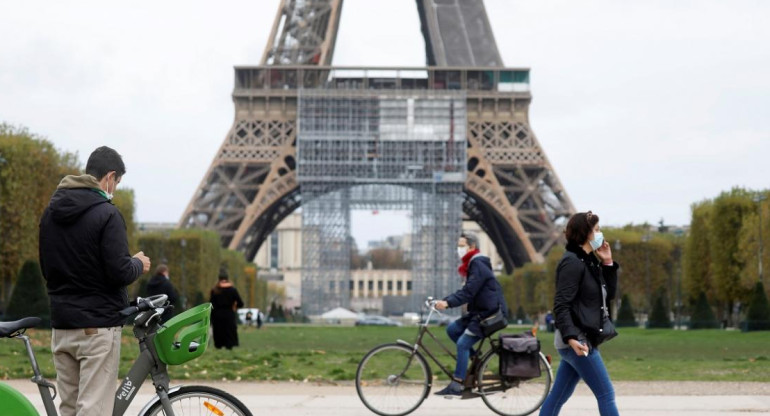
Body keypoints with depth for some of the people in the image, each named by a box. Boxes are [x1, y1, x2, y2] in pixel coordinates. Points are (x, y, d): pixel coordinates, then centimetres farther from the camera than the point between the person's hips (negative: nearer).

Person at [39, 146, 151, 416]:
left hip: (61, 326, 7)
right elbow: (119, 272, -17)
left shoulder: (51, 212, 11)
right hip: (98, 326, -7)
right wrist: (139, 265, 2)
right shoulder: (106, 214, -13)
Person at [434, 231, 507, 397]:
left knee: (463, 343, -15)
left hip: (490, 313, -10)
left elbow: (468, 293, -23)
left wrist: (448, 303, -31)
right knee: (452, 329, 5)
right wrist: (443, 301, 4)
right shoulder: (473, 265, 17)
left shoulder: (479, 265, -15)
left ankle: (457, 385, -14)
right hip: (479, 311, 10)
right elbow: (465, 291, 15)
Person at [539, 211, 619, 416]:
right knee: (606, 394, -5)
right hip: (577, 341, -9)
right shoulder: (573, 262, -14)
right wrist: (571, 337, -31)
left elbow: (609, 294, 21)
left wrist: (608, 263, 10)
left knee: (558, 396, 11)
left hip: (583, 339, 9)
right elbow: (561, 305, -20)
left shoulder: (589, 262, 14)